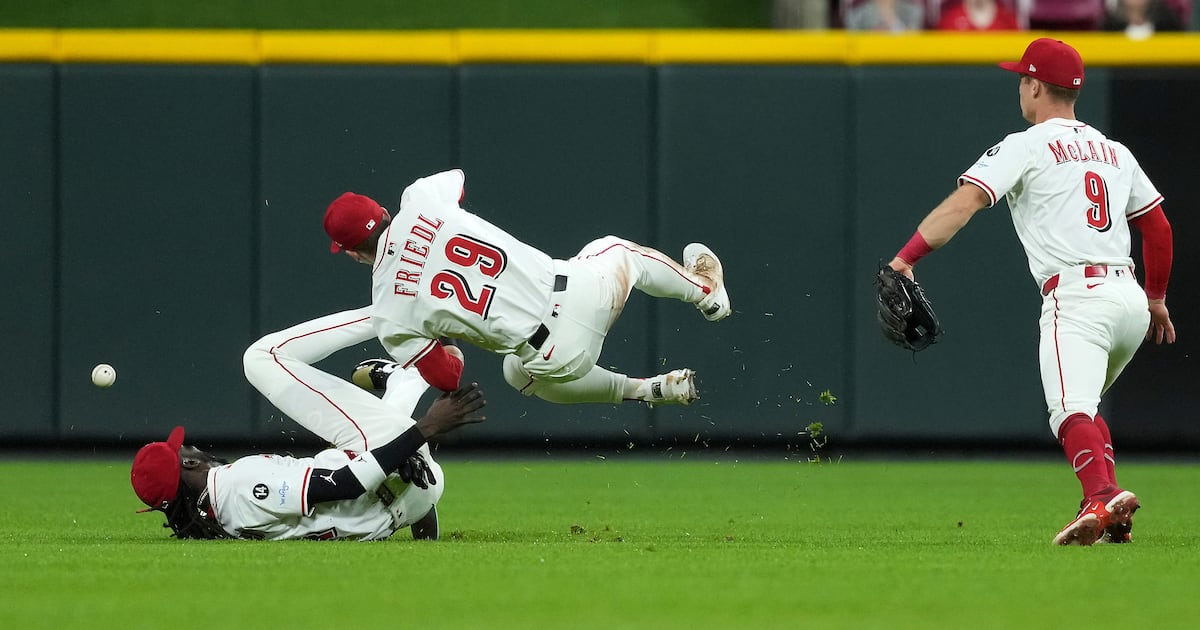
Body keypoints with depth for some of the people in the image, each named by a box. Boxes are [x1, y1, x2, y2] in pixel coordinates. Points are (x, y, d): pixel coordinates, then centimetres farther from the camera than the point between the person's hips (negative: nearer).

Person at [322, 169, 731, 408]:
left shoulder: (388, 319, -9)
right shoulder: (419, 201, -4)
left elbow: (447, 378, -2)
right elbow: (455, 179, 22)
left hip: (557, 355, -2)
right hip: (579, 289, 2)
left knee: (522, 373, 38)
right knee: (616, 251, 38)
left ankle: (647, 390, 35)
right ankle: (705, 290, 59)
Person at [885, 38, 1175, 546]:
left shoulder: (1027, 147, 1)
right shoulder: (1114, 152, 21)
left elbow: (964, 202, -12)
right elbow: (1159, 227, 26)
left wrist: (906, 257, -20)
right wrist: (1157, 299, 39)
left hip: (1077, 297, -7)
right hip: (1132, 301, 7)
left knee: (1070, 409, -22)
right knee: (1084, 403, 26)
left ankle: (1103, 497, -48)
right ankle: (1111, 519, 11)